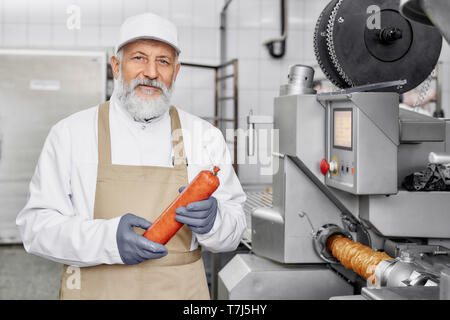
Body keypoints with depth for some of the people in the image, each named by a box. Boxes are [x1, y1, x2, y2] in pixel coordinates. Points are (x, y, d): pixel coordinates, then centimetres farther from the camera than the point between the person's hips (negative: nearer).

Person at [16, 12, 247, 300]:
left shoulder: (206, 137, 0)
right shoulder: (71, 134, -5)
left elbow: (234, 229, 1)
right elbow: (36, 225, -9)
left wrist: (212, 220, -20)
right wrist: (107, 239, -24)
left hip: (183, 291, 2)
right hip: (97, 289, -1)